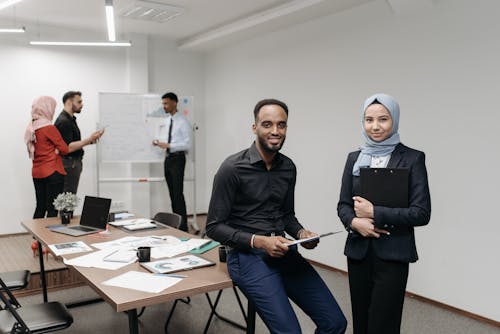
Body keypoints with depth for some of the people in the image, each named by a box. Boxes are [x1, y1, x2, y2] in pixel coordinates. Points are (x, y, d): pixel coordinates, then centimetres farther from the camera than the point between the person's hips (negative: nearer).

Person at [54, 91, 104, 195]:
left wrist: (91, 140, 10)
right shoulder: (64, 122, -16)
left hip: (73, 163, 10)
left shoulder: (70, 119, 16)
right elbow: (67, 147, -23)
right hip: (69, 164, -10)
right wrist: (89, 140, -24)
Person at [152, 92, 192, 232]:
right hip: (167, 158, 8)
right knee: (172, 193, 12)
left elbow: (187, 144, -16)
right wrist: (158, 142, -3)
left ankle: (183, 226, -4)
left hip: (178, 158, -7)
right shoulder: (165, 121, 13)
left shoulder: (183, 122, -10)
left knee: (178, 193, -9)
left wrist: (168, 145, -21)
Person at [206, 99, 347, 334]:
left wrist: (301, 233, -2)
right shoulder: (232, 169, -11)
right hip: (247, 255, -6)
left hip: (284, 252, 6)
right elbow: (214, 227, -9)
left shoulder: (288, 167, 7)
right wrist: (258, 241, -20)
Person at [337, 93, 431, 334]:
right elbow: (343, 205, 7)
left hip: (392, 255, -4)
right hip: (358, 252, 4)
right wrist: (354, 222, -14)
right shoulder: (354, 158, 7)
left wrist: (374, 212, -17)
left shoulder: (412, 158, -6)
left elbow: (422, 213, -11)